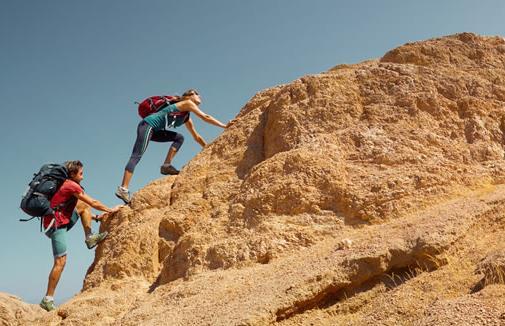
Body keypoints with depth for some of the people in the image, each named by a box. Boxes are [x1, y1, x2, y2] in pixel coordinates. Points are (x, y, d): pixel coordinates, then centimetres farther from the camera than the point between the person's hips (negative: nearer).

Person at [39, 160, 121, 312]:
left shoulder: (66, 185, 17)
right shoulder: (72, 186, -11)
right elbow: (93, 203, -6)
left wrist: (96, 217, 23)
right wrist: (110, 210, 7)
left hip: (61, 222, 9)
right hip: (56, 225, -9)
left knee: (83, 205, 13)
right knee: (60, 261, -11)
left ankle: (89, 238, 6)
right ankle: (48, 299, -8)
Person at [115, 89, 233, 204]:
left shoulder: (187, 118, 23)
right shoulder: (187, 103, 1)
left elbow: (196, 137, 28)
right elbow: (205, 117, -7)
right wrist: (225, 126, -6)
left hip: (154, 130, 9)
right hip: (148, 124, -9)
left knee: (179, 138, 8)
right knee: (137, 156, -17)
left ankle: (166, 165, -2)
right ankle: (123, 189, -24)